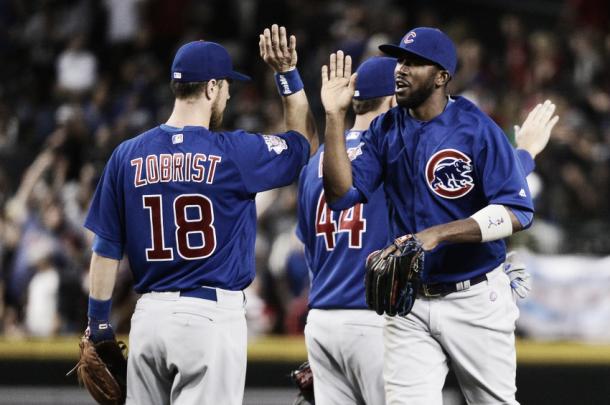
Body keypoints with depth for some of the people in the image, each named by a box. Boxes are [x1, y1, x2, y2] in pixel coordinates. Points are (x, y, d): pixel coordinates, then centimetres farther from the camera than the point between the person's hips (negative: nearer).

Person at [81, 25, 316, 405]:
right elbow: (305, 144, 13)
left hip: (148, 314, 4)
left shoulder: (127, 156, 5)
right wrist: (288, 73, 12)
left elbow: (106, 251, 7)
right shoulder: (233, 152, -5)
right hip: (212, 313, -4)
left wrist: (99, 330, 13)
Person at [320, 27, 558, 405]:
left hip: (476, 299, -3)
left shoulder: (478, 129, -11)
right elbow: (342, 193, -5)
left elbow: (516, 212, -18)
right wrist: (335, 116, -12)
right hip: (409, 304, 3)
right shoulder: (384, 131, 3)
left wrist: (437, 234, -27)